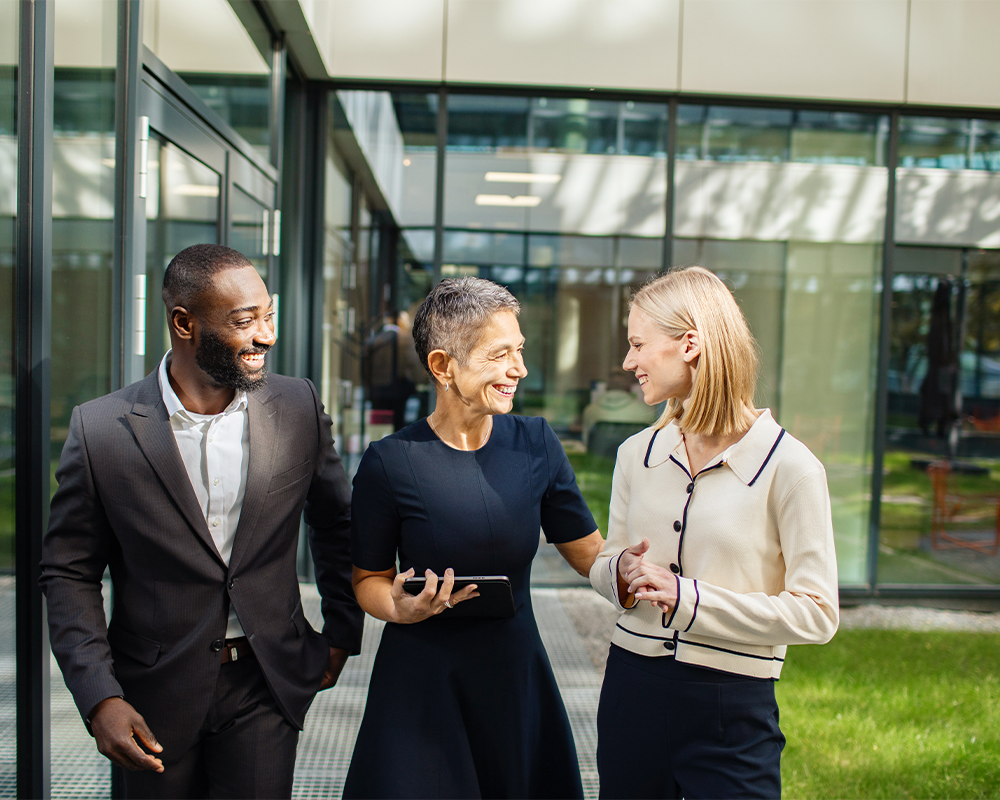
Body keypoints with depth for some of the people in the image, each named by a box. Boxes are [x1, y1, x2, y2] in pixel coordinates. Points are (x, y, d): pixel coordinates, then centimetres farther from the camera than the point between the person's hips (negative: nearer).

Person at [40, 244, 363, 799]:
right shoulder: (101, 429, -10)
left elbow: (335, 522, 10)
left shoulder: (297, 407, -4)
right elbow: (69, 572, -3)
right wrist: (99, 697, -11)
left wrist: (342, 631, 12)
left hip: (266, 688, 1)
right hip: (155, 697, 0)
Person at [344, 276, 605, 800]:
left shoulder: (536, 444, -2)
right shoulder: (390, 463, -11)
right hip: (422, 682, -3)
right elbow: (369, 577, 1)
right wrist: (400, 607, -19)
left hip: (516, 678, 3)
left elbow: (593, 555, 3)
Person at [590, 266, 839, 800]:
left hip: (732, 711, -4)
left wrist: (688, 596, -20)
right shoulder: (636, 455, 4)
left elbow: (816, 614, -13)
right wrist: (622, 572, -9)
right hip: (632, 688, 5)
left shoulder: (788, 466, -12)